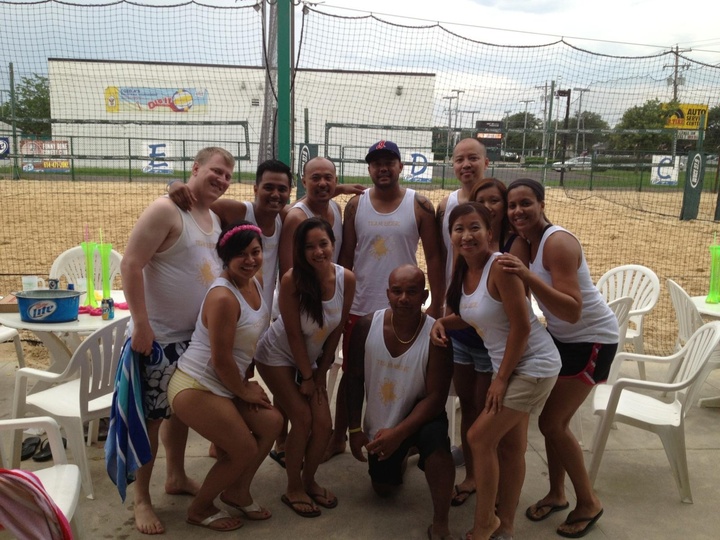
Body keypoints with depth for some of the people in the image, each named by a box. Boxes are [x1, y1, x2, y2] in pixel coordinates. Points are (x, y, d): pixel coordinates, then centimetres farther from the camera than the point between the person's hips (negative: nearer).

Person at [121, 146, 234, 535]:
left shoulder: (214, 218, 9)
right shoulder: (165, 210, -17)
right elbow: (130, 265, -21)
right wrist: (141, 324, -24)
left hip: (197, 334, 8)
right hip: (160, 335, -8)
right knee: (150, 416, 2)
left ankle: (177, 477, 36)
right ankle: (141, 498, 16)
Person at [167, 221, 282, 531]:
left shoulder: (255, 283, 4)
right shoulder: (223, 297, -25)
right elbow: (221, 359, -23)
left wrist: (246, 382, 8)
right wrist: (243, 391, -8)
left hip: (223, 385, 9)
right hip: (195, 388, -9)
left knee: (271, 422, 5)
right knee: (245, 450, -4)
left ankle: (236, 491, 26)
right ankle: (199, 509, 22)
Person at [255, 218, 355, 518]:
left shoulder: (346, 279, -17)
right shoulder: (292, 280, -28)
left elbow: (336, 330, -7)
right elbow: (294, 334, -21)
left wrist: (320, 373, -3)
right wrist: (306, 377, -14)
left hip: (312, 358, 4)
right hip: (278, 356, -4)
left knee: (323, 424, -3)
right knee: (303, 419, -11)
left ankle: (309, 481, 22)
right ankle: (293, 489, 10)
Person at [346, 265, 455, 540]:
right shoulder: (367, 325, -17)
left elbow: (436, 397, -22)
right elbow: (355, 379, -5)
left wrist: (399, 432, -29)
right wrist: (355, 428, -4)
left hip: (419, 414, -3)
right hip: (379, 425, 4)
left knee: (435, 437, -37)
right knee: (383, 488, 15)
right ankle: (401, 458, 49)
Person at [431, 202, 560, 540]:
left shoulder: (500, 266, -23)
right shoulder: (461, 271, 1)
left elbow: (521, 326, -23)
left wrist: (500, 379, -17)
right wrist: (442, 322, -7)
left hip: (533, 366, -8)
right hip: (510, 365, 8)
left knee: (479, 436, -6)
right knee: (509, 445, 16)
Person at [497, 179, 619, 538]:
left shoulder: (558, 243, -27)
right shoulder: (524, 243, -2)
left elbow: (573, 311, -35)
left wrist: (527, 276, -46)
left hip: (591, 339, -8)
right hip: (561, 335, 8)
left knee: (552, 422, -4)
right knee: (554, 420, 12)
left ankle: (589, 504, 15)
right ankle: (557, 494, 31)